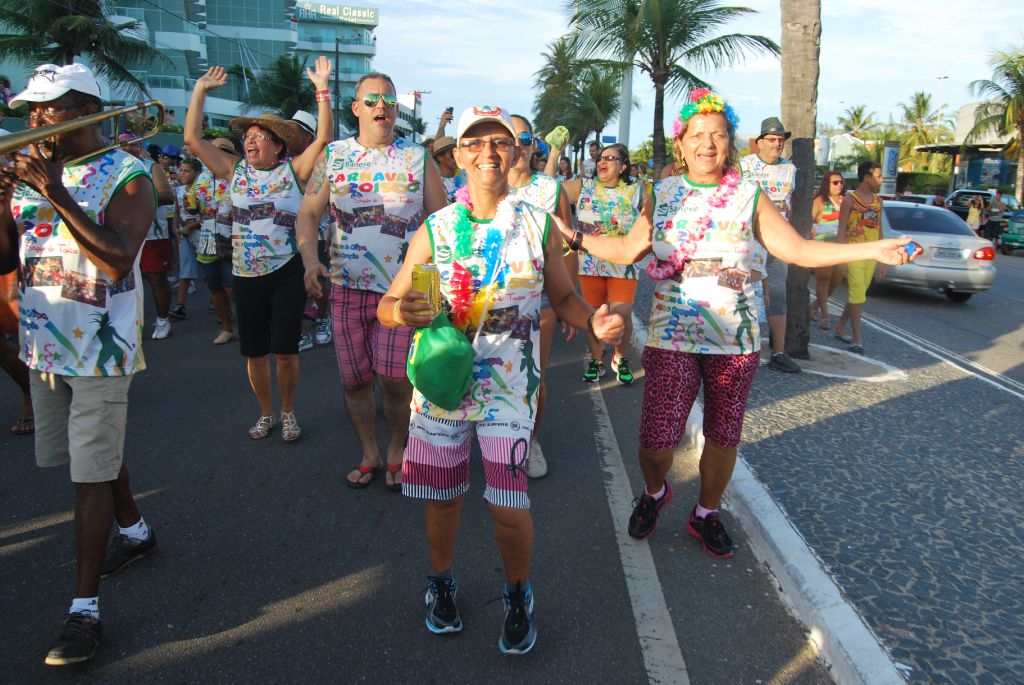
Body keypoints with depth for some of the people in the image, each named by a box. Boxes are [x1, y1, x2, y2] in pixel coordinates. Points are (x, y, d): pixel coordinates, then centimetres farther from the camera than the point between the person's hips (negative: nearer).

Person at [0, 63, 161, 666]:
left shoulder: (127, 175, -10)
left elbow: (118, 259, -24)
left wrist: (55, 193, -25)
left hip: (99, 349, -7)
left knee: (91, 475, -3)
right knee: (89, 453, 20)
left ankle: (85, 608, 6)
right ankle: (135, 530, 43)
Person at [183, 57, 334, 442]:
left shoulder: (293, 170, 0)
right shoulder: (234, 171, 7)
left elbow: (324, 136, -10)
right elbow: (192, 139, 5)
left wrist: (322, 88, -14)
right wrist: (201, 90, 5)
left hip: (287, 273, -3)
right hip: (246, 276, 3)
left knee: (285, 350, 0)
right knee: (254, 351, 10)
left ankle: (288, 412, 21)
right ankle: (266, 413, 28)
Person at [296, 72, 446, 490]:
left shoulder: (419, 158, 5)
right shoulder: (333, 156, 9)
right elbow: (309, 214, 6)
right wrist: (310, 259, -11)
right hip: (347, 286, 2)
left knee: (394, 378, -6)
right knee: (354, 378, 8)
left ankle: (396, 452, 19)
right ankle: (369, 454, 28)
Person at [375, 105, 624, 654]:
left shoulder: (538, 226, -1)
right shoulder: (433, 230, -1)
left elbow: (563, 298, 6)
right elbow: (386, 305, 1)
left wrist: (595, 322, -16)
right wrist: (401, 312, -24)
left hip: (509, 383, -1)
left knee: (508, 505, -3)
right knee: (442, 497, 13)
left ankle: (518, 597, 27)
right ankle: (441, 583, 41)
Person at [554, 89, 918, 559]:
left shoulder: (749, 197, 4)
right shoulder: (661, 194, 7)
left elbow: (799, 250, 2)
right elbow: (628, 250, 12)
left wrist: (874, 250, -5)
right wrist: (573, 236, 5)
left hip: (735, 339, 1)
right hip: (672, 337, -1)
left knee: (723, 436, 10)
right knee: (656, 441, -6)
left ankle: (706, 514, 35)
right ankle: (654, 493, 29)